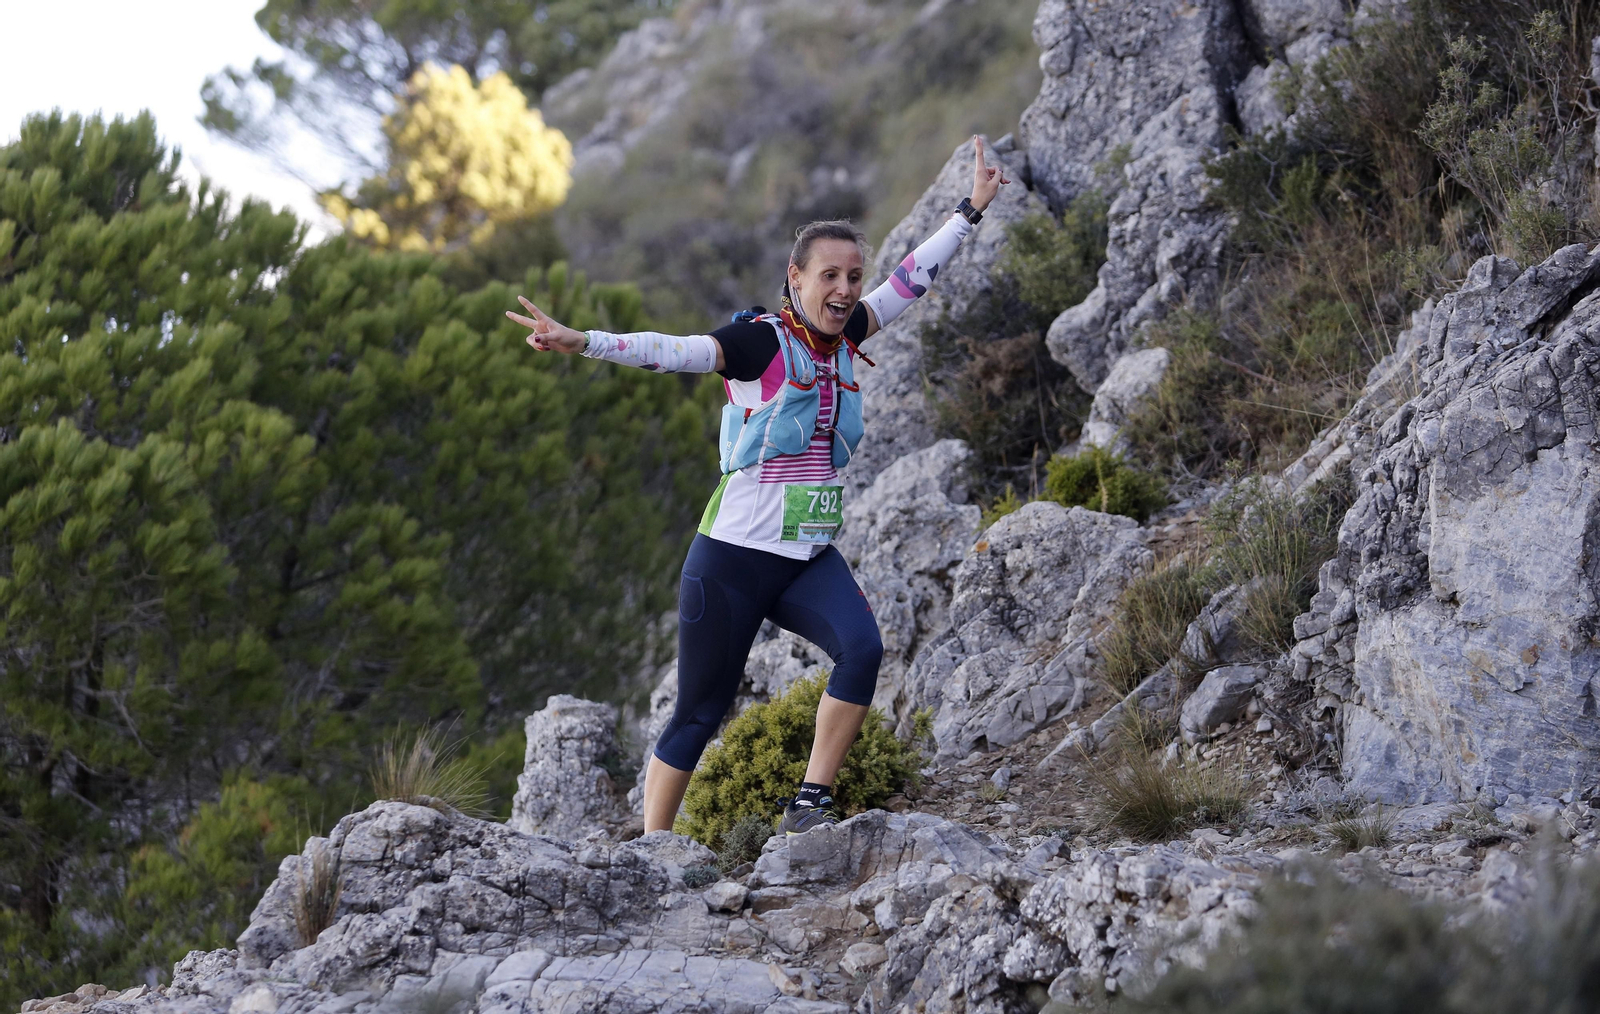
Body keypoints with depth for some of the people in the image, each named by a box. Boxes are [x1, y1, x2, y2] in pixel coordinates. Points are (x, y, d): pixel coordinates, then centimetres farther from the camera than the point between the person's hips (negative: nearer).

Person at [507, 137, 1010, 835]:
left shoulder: (844, 337, 7)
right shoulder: (762, 342, -12)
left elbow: (911, 280, 20)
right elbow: (674, 351, -25)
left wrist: (971, 210, 26)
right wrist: (583, 343, -39)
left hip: (810, 560, 5)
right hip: (736, 554, -5)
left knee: (862, 648, -23)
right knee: (700, 712, 2)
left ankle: (810, 804, -15)